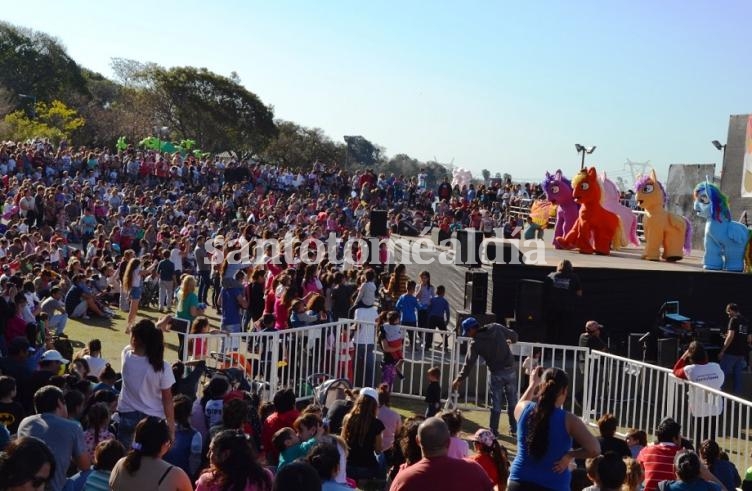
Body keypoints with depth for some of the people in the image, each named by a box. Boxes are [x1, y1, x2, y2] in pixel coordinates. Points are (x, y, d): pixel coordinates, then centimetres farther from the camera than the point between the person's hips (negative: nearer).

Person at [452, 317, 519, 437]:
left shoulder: (475, 343, -10)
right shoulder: (496, 327, -3)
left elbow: (469, 363, -7)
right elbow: (514, 335, 6)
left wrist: (459, 379, 2)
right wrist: (509, 341, 30)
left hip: (496, 374, -4)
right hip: (511, 370, 4)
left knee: (496, 403, 9)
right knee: (512, 401, 15)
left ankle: (494, 430, 13)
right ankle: (514, 429, 23)